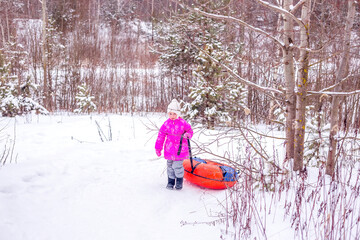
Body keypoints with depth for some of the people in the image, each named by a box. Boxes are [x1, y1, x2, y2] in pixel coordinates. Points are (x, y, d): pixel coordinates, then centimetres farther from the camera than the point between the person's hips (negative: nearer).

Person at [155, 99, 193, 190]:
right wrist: (158, 148, 8)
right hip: (169, 149, 3)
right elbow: (161, 136, 6)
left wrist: (187, 135, -18)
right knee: (170, 166, 12)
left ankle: (179, 181, 16)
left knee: (177, 166, -6)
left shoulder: (183, 123, -7)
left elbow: (190, 131, 6)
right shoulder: (166, 124, 0)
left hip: (180, 149, -3)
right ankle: (170, 182, 29)